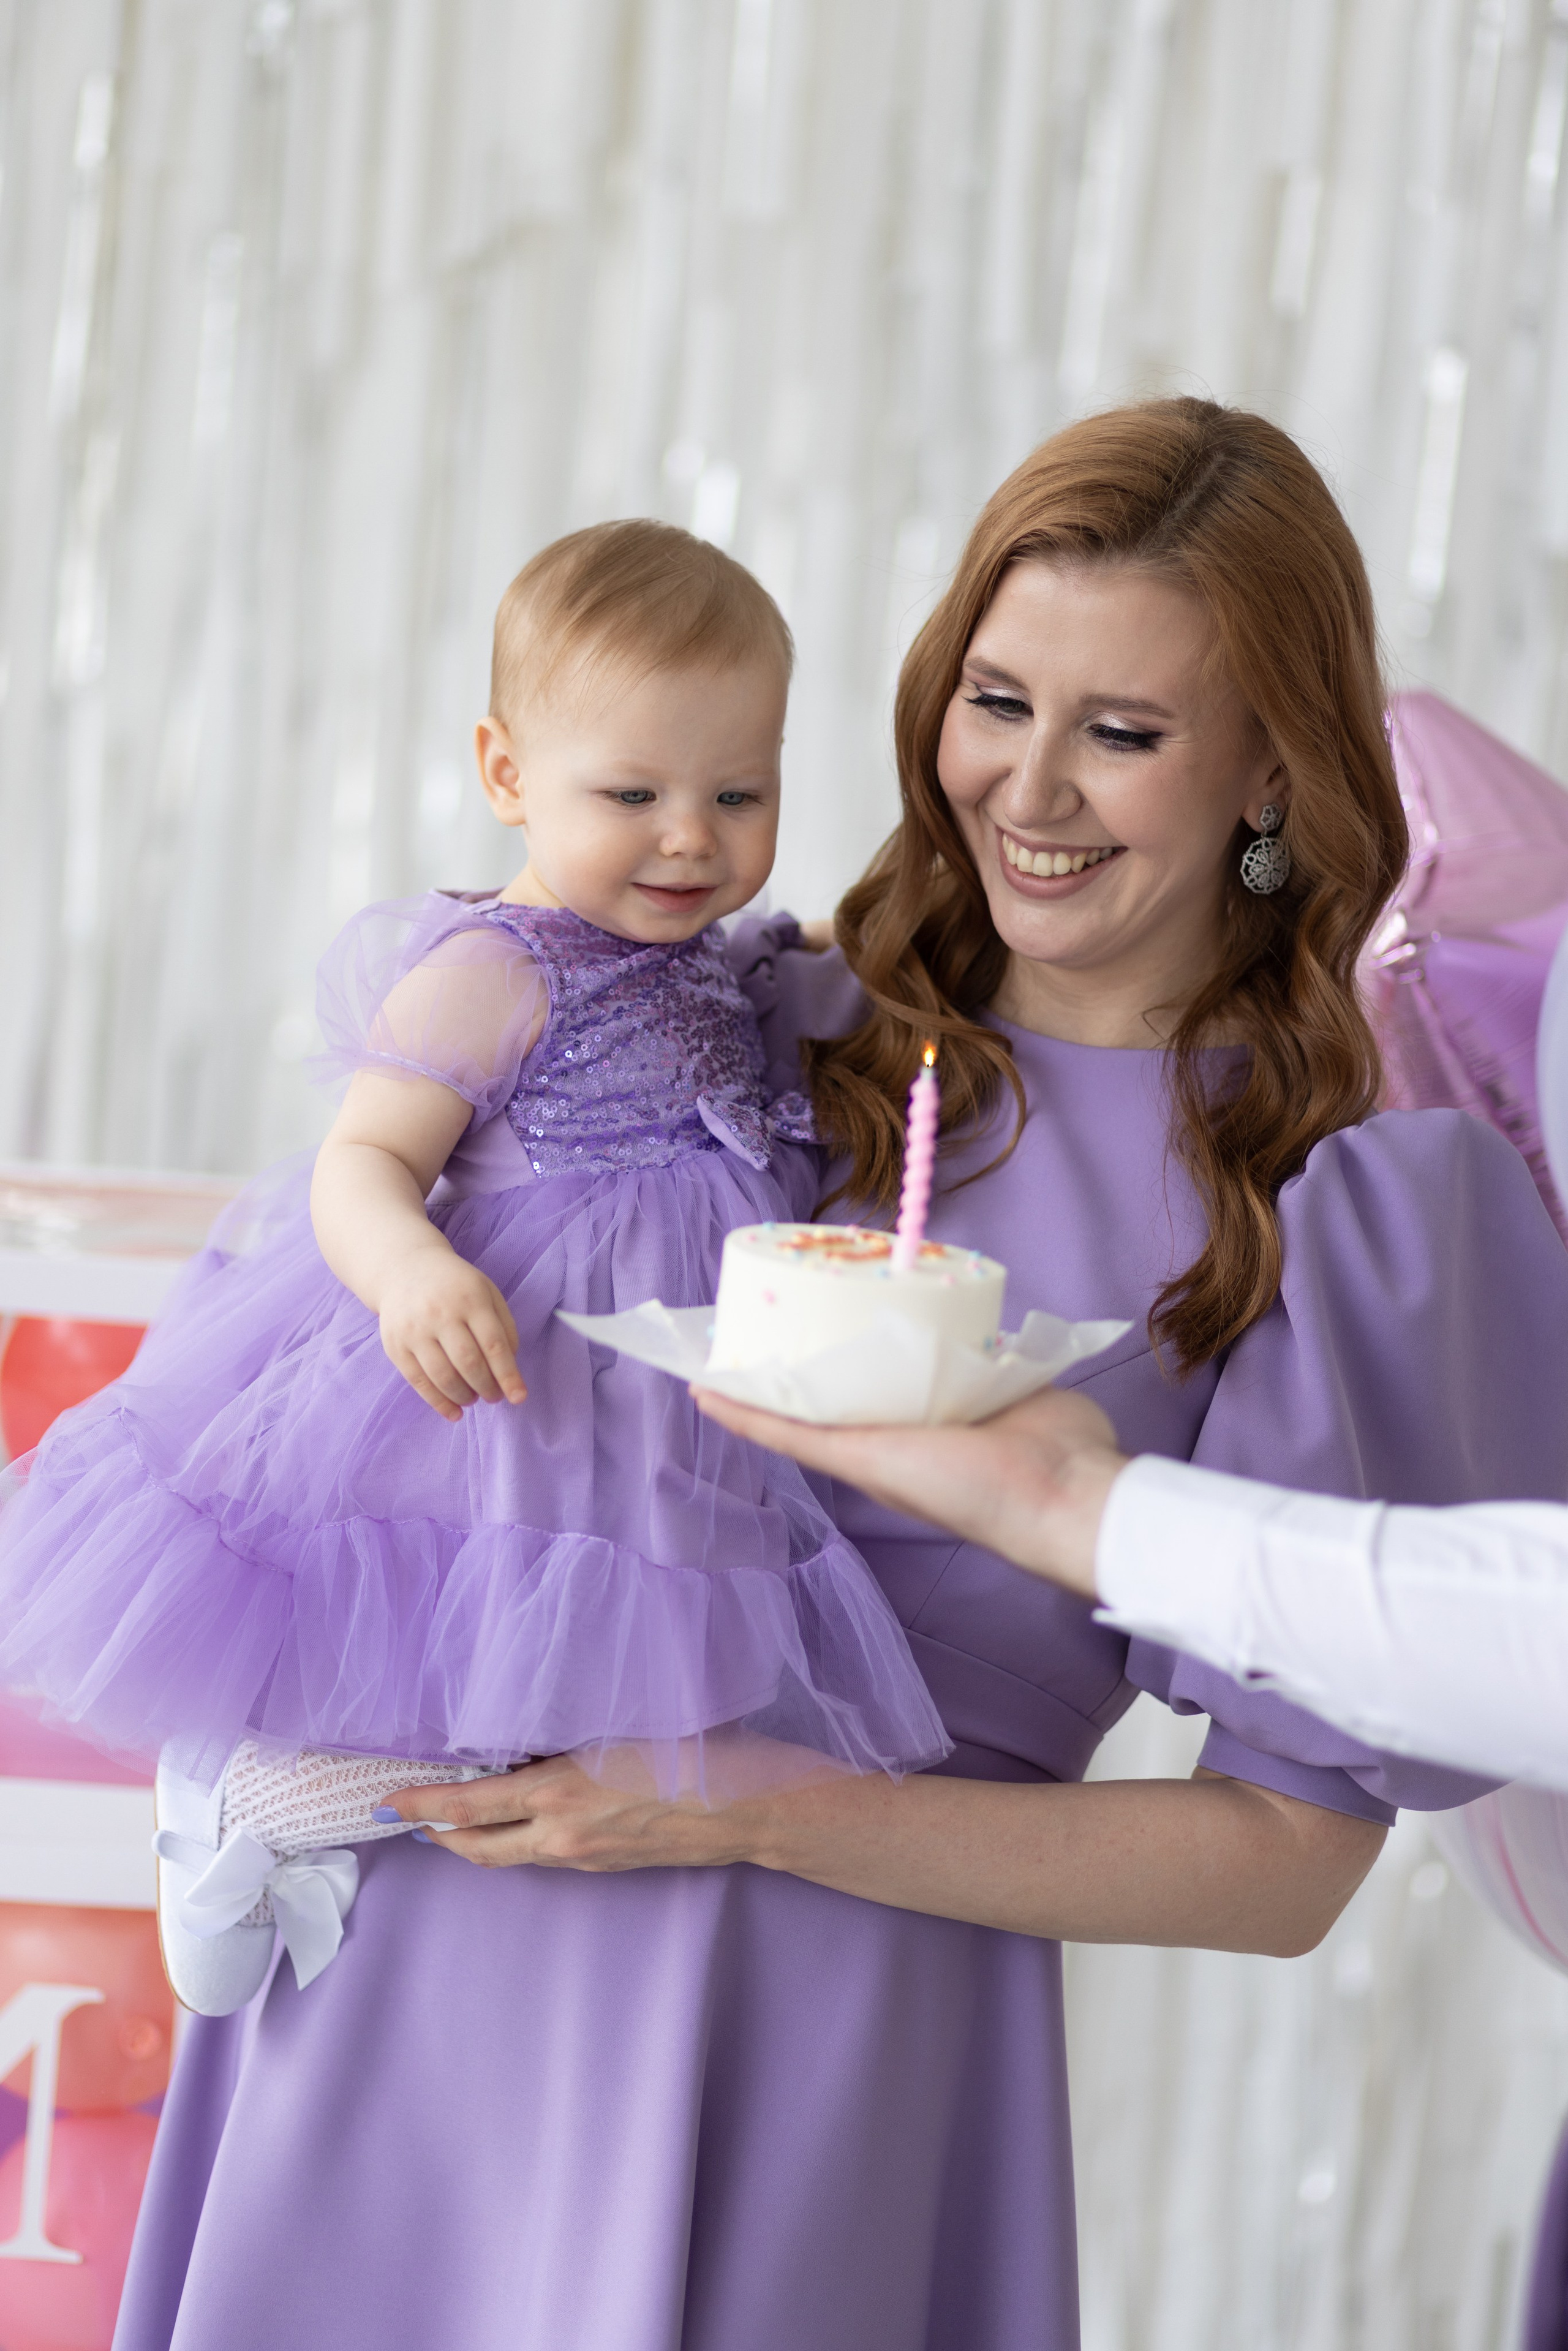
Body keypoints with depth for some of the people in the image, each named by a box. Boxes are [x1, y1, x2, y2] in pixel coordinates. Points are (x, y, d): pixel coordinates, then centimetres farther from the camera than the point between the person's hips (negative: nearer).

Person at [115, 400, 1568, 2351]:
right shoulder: (773, 1022, 6)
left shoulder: (1356, 1210, -6)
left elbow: (1287, 1859, -8)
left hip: (823, 2021, -4)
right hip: (424, 1934, 4)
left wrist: (750, 1808, -15)